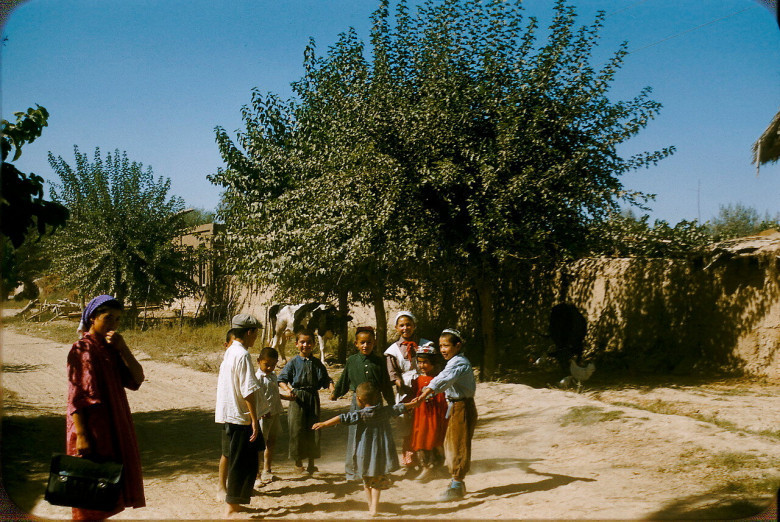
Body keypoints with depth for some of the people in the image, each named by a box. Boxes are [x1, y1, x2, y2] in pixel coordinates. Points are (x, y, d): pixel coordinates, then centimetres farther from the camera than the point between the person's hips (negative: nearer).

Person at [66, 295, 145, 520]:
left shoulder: (112, 349, 10)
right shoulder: (81, 349, -10)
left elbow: (137, 380, 0)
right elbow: (75, 396, -15)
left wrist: (123, 349, -10)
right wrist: (81, 435, -21)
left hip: (114, 429, 7)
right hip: (91, 429, -7)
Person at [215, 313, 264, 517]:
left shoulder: (229, 352, 10)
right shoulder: (242, 355, -18)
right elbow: (248, 391, -21)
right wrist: (254, 420, -18)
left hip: (227, 415, 9)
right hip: (240, 417, -9)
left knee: (237, 462, 18)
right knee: (242, 464, -1)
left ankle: (234, 504, 26)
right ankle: (231, 508, 4)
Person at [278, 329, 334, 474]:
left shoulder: (317, 363, 8)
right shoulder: (293, 362, -2)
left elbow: (325, 379, 11)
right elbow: (282, 379, -5)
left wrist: (331, 388, -9)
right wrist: (287, 389, -23)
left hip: (313, 397, 3)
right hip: (298, 397, -3)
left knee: (313, 429, 6)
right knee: (297, 429, -1)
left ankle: (311, 463, 18)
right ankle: (298, 463, 14)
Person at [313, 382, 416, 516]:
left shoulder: (360, 415, -12)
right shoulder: (385, 411, 0)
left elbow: (343, 418, -22)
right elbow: (399, 408, 13)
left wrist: (324, 424, -24)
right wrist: (412, 404, 30)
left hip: (365, 454, -2)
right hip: (382, 453, 2)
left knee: (367, 480, 17)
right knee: (377, 482, 12)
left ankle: (371, 505, 24)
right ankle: (374, 507, 4)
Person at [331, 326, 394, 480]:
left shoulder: (379, 361, 2)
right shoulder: (351, 361, 2)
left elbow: (386, 385, 8)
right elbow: (344, 380, 16)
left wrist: (392, 403, 11)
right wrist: (335, 394, 25)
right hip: (357, 401, 0)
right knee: (354, 436, 1)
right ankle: (351, 471, 13)